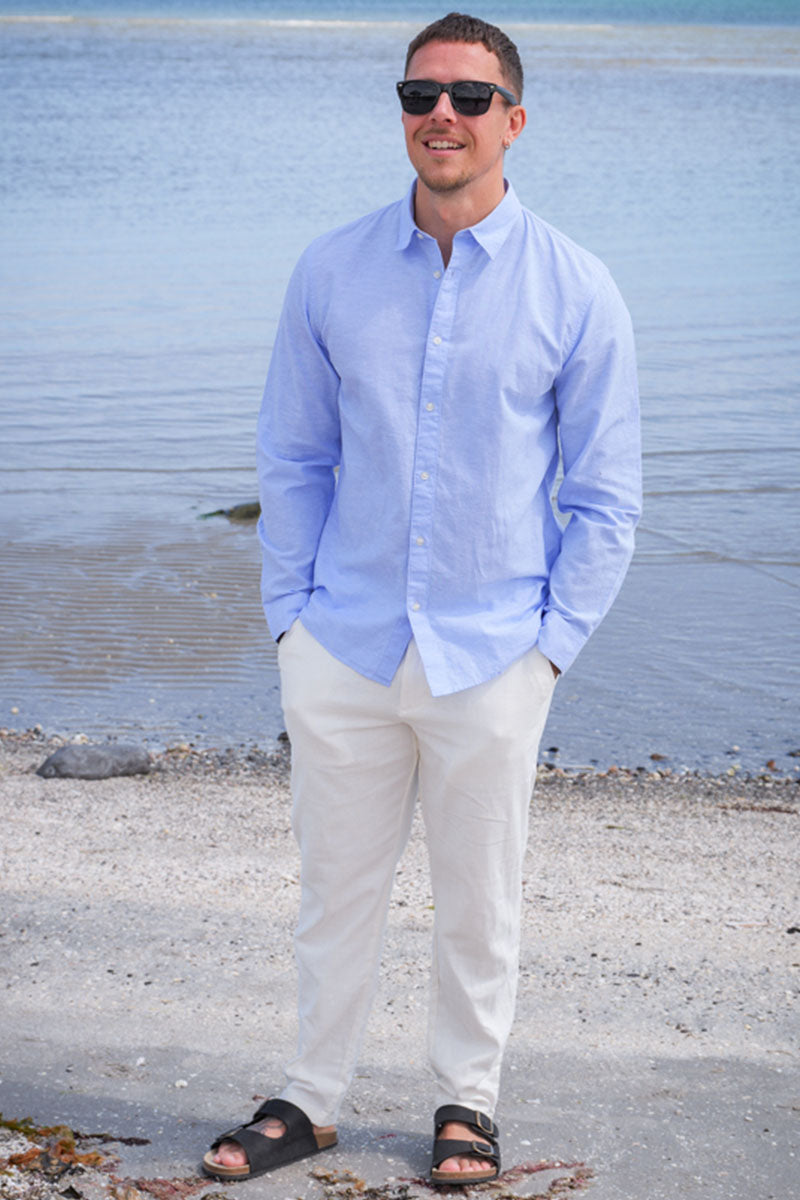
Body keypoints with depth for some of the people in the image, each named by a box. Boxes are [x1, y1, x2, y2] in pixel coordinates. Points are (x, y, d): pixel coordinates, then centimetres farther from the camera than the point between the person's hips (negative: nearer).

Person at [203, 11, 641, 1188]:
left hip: (490, 660, -1)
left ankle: (467, 1100, 30)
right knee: (335, 889, 12)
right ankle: (310, 1099, 29)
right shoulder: (331, 272, 1)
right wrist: (289, 611, 2)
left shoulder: (575, 290, -4)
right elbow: (294, 459, 9)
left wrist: (551, 642, -4)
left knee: (480, 902, 11)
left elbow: (604, 499, 1)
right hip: (341, 647, 2)